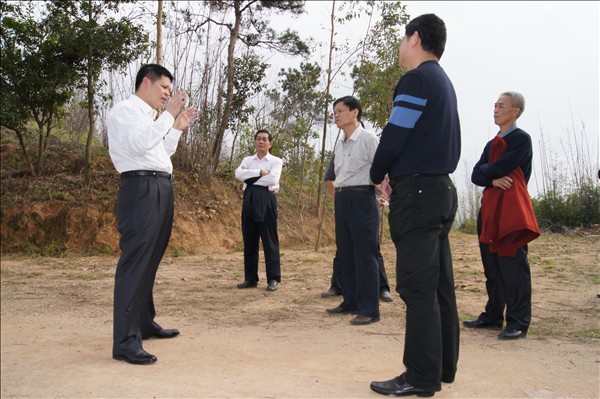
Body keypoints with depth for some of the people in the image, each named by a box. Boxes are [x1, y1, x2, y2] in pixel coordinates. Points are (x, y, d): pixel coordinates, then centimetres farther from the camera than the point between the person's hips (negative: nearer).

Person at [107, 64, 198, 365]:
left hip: (161, 189, 9)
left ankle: (144, 323, 25)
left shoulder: (150, 117, 23)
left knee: (150, 260, 14)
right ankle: (125, 341, -9)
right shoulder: (125, 109, -2)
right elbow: (139, 144, -19)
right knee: (134, 261, -11)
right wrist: (169, 114, -12)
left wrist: (177, 128, 17)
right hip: (141, 189, -9)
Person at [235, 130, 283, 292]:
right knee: (249, 240, 6)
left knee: (269, 240, -2)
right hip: (249, 200, 4)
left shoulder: (276, 161, 4)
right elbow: (238, 174, -6)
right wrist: (260, 172, -11)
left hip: (266, 200, -4)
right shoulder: (247, 160, 15)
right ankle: (250, 278, 15)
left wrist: (251, 179, -6)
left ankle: (273, 279, 4)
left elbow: (273, 179, -14)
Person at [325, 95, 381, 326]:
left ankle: (369, 309, 0)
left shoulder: (368, 139, -6)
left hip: (361, 197, -8)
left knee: (364, 255, -6)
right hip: (341, 199, 8)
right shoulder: (339, 145, 16)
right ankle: (350, 301, 23)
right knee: (345, 253, 12)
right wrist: (339, 197, 17)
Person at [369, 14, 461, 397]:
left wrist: (377, 175, 4)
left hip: (417, 191, -9)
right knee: (439, 283, 11)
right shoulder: (445, 82, 20)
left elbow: (394, 136, -14)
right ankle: (443, 366, 19)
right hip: (441, 189, 9)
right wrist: (392, 174, 13)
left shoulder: (417, 79, -9)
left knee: (417, 286, -6)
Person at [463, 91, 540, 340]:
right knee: (492, 267, 10)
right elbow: (476, 176, 10)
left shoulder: (522, 139, -2)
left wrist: (486, 170, 6)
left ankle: (518, 323, -2)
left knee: (513, 266, -7)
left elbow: (499, 168, -15)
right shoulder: (491, 144, 22)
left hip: (512, 211, -8)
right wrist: (494, 179, -10)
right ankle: (493, 316, 19)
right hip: (490, 209, 8)